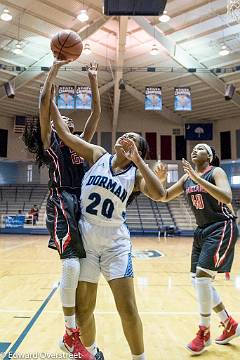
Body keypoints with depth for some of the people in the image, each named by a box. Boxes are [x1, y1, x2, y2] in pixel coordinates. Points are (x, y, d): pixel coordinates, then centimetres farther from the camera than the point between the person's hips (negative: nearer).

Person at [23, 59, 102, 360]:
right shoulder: (50, 143, 9)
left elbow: (96, 114, 21)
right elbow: (44, 103, -2)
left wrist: (93, 81, 20)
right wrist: (54, 69, 1)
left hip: (82, 204, 6)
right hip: (61, 204, -6)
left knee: (84, 266, 5)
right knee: (71, 264, -19)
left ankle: (75, 330, 21)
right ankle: (70, 335, 0)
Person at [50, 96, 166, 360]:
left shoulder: (135, 174, -2)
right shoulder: (98, 155, 1)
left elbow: (159, 194, -21)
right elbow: (63, 131, 1)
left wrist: (137, 160, -22)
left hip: (115, 242, -1)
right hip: (85, 239, 1)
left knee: (128, 310, -1)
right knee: (83, 310, 11)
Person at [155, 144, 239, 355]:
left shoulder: (216, 172, -10)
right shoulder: (187, 178, 7)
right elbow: (165, 197, 9)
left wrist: (197, 178, -31)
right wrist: (160, 180, -11)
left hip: (222, 228, -7)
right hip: (202, 230, 7)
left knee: (202, 276, -15)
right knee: (199, 281, 8)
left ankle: (204, 332, 6)